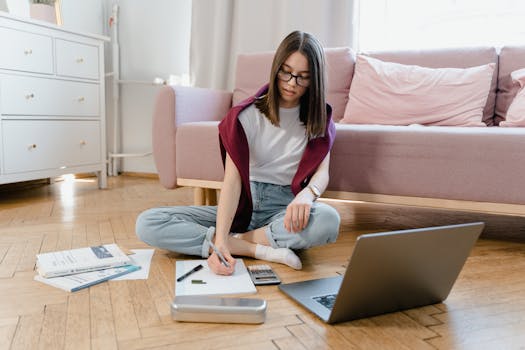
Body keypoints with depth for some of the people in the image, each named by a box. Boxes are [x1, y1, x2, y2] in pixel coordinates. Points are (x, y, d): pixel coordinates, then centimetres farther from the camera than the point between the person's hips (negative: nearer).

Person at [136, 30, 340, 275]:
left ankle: (237, 240, -19)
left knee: (328, 220, -37)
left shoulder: (319, 120, 5)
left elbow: (322, 172, -6)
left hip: (284, 209, 0)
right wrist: (220, 238, -28)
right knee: (147, 224, -19)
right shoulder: (247, 115, -2)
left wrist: (307, 194, -32)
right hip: (242, 206, 1)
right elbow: (232, 179, -13)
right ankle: (258, 249, -24)